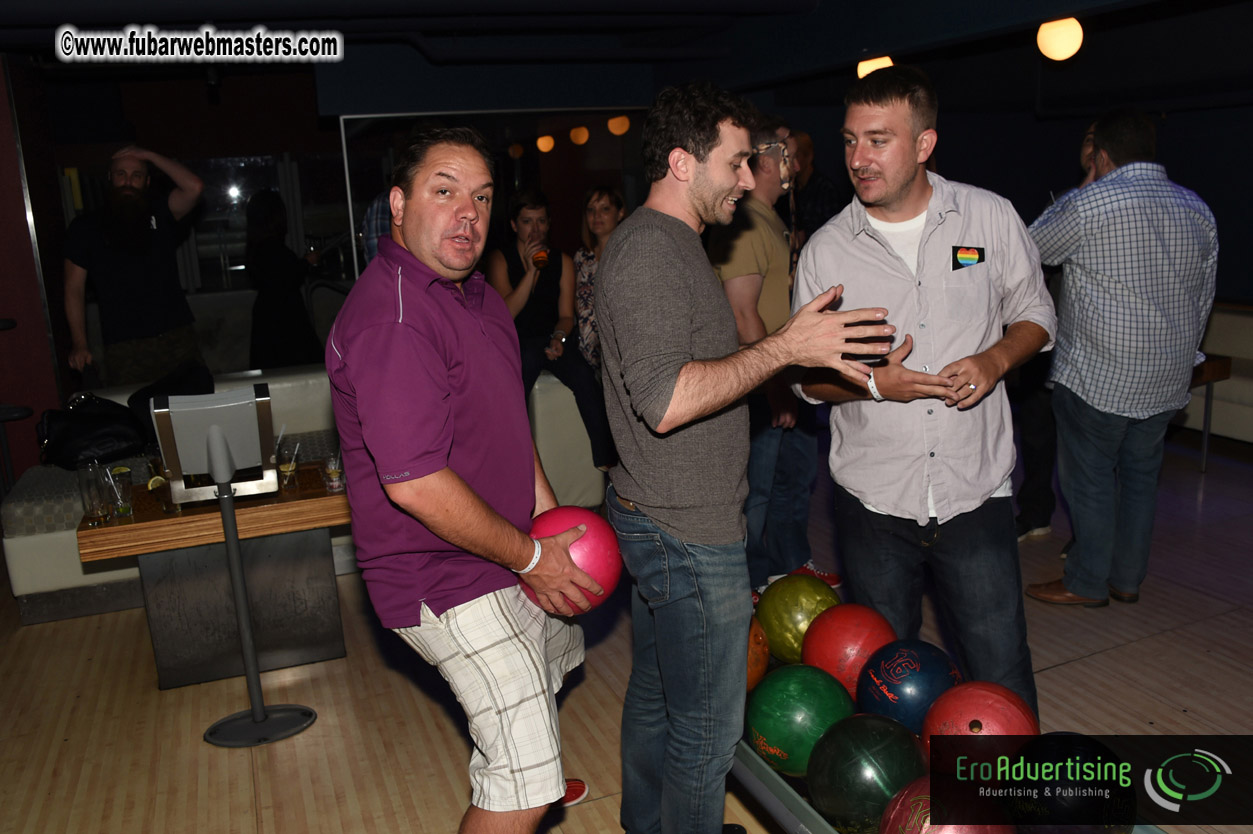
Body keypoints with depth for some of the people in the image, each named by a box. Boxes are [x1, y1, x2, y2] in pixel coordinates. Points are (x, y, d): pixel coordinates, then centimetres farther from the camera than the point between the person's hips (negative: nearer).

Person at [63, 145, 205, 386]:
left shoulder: (159, 214, 11)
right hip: (123, 347, -1)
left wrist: (148, 155, -1)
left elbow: (194, 187, -8)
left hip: (178, 337, 1)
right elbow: (74, 288, 7)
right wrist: (79, 345, -1)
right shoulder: (85, 228, 9)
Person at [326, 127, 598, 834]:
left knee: (557, 654, 34)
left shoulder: (475, 291, 7)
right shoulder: (390, 317, -27)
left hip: (507, 556, 11)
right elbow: (415, 484, -30)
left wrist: (549, 515, 10)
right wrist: (529, 556, -19)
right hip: (447, 582, -11)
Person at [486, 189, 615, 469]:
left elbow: (566, 315, 10)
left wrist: (558, 338, -12)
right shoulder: (500, 259, 4)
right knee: (528, 359, -36)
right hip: (515, 341, -2)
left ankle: (605, 460, -24)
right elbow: (506, 313, -7)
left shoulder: (562, 261, 12)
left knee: (584, 374, -27)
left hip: (551, 339, 2)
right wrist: (531, 270, -13)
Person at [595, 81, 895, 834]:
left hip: (656, 518, 11)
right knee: (708, 730, 4)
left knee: (655, 693, 24)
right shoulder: (650, 251, -19)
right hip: (688, 532, -11)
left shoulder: (667, 245, 15)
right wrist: (785, 348, -26)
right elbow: (666, 400, -29)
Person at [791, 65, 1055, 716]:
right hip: (872, 499, 1)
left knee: (1001, 675, 5)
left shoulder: (990, 216, -1)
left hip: (975, 489, 0)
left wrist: (995, 359, -11)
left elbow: (1034, 313, 10)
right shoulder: (825, 250, -2)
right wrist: (874, 383, -17)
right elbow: (807, 375, 3)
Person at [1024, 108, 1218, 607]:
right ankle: (1128, 579, 25)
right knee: (1141, 474, 15)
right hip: (1168, 379, 7)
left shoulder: (1088, 203, -14)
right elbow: (1204, 300, 13)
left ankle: (1086, 583, 14)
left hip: (1096, 375, -6)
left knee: (1089, 477, 4)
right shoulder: (1198, 210, 8)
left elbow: (1033, 248, 3)